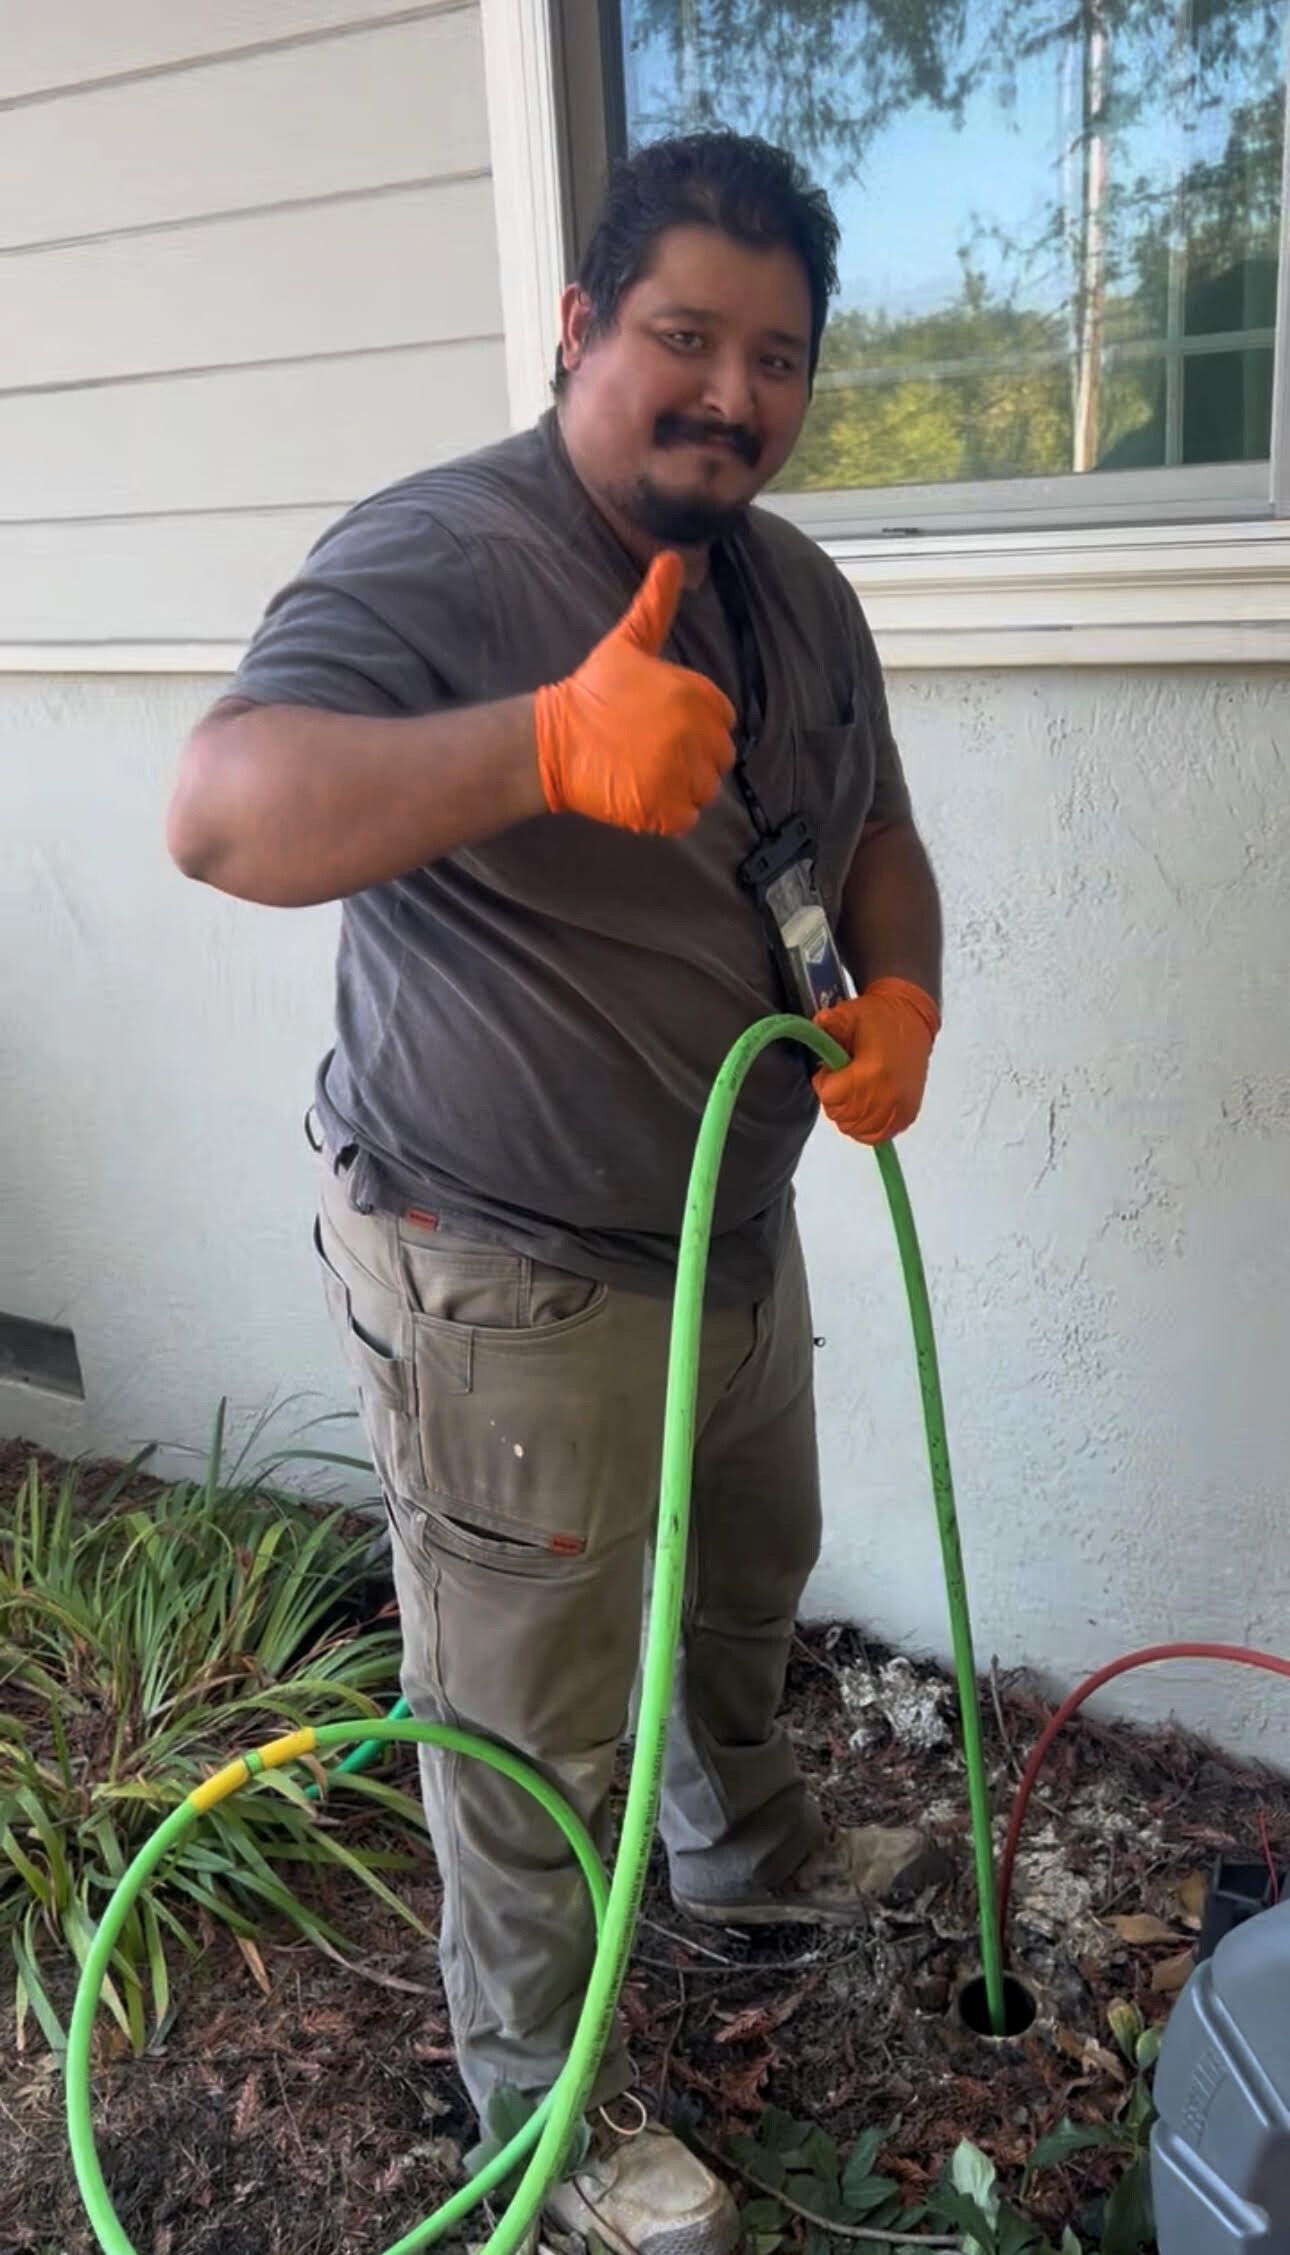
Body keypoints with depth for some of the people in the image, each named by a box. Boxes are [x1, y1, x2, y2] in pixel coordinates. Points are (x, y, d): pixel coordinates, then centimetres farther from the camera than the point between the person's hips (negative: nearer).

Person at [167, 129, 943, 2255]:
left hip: (735, 1222, 9)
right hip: (507, 1280, -8)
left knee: (749, 1581, 30)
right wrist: (551, 740, -50)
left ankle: (745, 1849, 61)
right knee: (532, 1721, 9)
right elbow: (224, 812, -36)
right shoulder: (434, 558, -22)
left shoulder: (795, 588, 5)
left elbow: (874, 836, 14)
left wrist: (899, 996, -7)